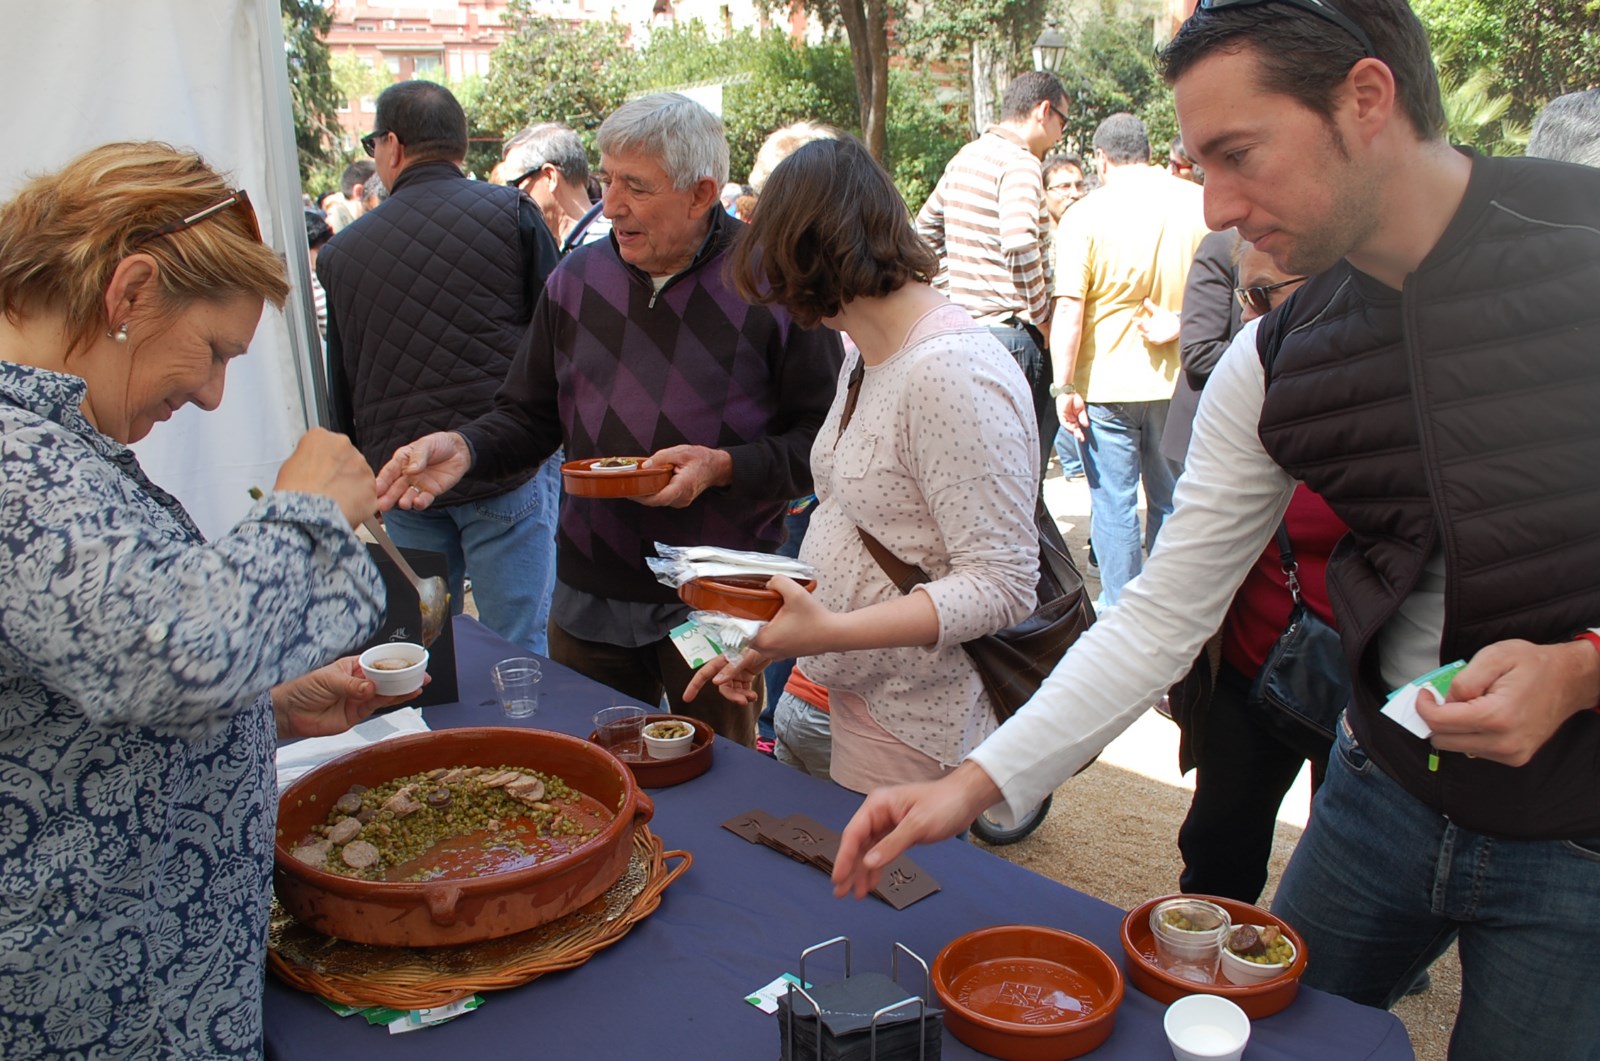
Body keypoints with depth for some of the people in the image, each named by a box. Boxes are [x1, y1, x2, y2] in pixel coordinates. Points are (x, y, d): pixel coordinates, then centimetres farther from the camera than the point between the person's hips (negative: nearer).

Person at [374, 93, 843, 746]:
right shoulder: (579, 278, 5)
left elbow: (826, 436, -8)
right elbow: (530, 416, 11)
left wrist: (725, 467, -21)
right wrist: (465, 447, -8)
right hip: (592, 595, 4)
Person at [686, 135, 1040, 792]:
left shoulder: (951, 373, -21)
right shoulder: (867, 359, 9)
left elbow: (1002, 583, -24)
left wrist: (831, 632, -29)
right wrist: (770, 641, 7)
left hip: (906, 733, -8)